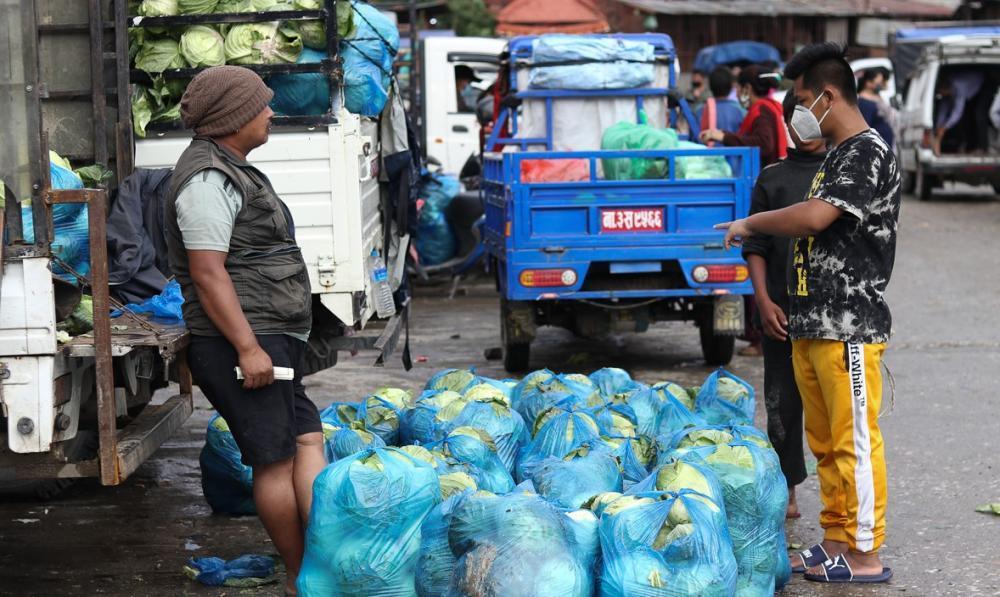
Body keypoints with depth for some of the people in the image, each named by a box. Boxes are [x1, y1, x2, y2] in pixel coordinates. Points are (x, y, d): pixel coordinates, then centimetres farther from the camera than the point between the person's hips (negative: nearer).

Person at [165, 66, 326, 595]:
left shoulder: (229, 170, 20)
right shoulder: (207, 180, -14)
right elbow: (207, 273, -21)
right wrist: (248, 347, -24)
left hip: (268, 340, 11)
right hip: (242, 343, -11)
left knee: (308, 440, 6)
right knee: (275, 460, -4)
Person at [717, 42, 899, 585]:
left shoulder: (867, 152, -13)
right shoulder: (836, 155, 18)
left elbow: (815, 216, -26)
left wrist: (751, 223, -12)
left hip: (849, 329, -10)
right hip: (811, 326, 10)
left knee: (854, 441, -5)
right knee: (825, 442, 13)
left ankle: (865, 555, 1)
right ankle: (837, 541, 22)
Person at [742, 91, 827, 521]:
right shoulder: (772, 179, 10)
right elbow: (756, 246, 7)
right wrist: (764, 300, -6)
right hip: (784, 311, 1)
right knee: (782, 403, 6)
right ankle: (786, 489, 18)